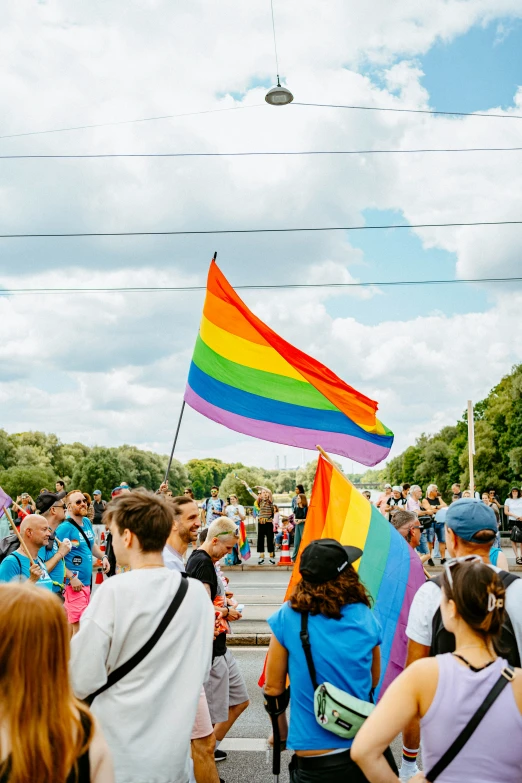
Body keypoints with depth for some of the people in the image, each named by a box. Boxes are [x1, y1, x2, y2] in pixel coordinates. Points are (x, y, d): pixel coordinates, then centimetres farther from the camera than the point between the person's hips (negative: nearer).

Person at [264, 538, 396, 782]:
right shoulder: (366, 617, -6)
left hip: (313, 759, -2)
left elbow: (273, 688, -5)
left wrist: (281, 734, 10)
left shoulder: (287, 618, -13)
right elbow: (374, 680, 9)